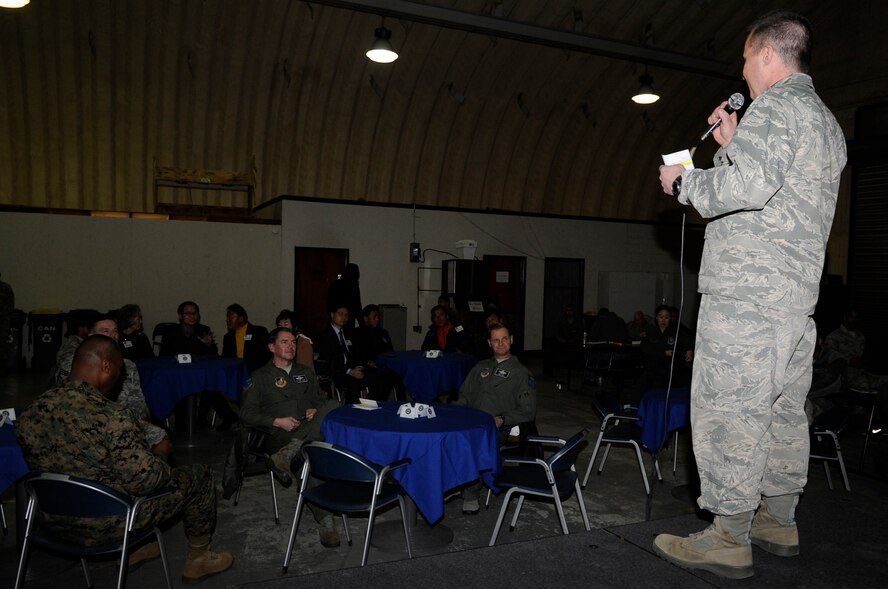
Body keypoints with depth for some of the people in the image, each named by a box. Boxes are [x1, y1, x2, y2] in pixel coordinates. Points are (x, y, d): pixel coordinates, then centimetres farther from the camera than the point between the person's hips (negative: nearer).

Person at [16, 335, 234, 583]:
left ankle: (132, 551, 38)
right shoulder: (109, 416, -31)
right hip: (107, 522, -7)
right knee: (198, 475, 10)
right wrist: (166, 468, -5)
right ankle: (197, 560, 27)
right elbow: (146, 479, -27)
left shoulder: (31, 412, -8)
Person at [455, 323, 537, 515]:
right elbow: (464, 395, 27)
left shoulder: (521, 373, 11)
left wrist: (502, 420, -11)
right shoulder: (481, 367, 26)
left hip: (498, 428, -4)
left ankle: (471, 495, -20)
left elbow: (527, 411, 4)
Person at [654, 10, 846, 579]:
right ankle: (780, 522, 25)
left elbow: (748, 186, -24)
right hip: (799, 291, 10)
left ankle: (729, 539, -2)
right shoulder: (827, 122, 24)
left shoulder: (775, 107, -7)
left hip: (746, 288, -10)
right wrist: (734, 146, 24)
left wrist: (684, 180, -8)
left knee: (729, 409, -7)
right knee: (783, 408, 14)